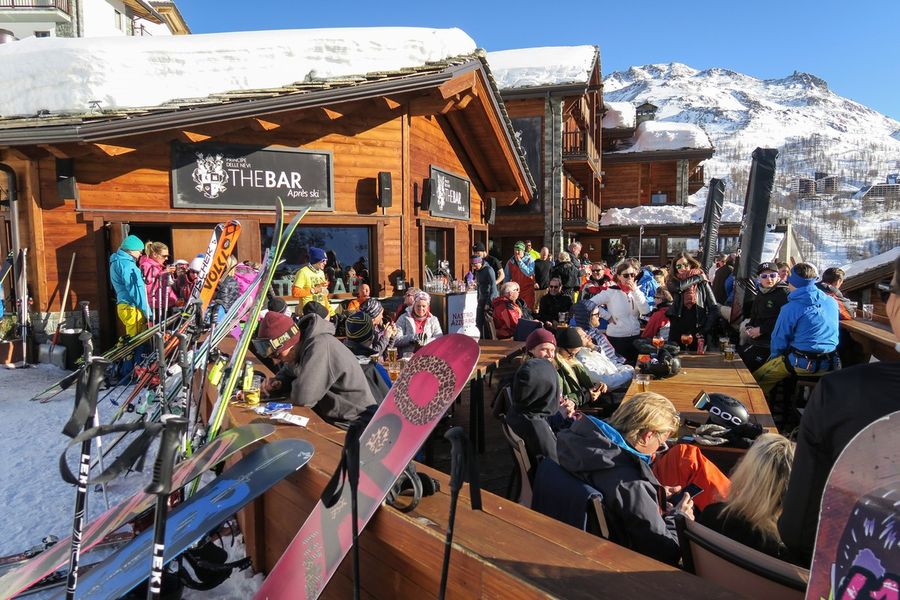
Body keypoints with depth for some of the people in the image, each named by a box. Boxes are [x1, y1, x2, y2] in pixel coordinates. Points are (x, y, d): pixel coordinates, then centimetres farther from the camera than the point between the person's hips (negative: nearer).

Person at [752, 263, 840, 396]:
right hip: (829, 364, 7)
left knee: (757, 379, 3)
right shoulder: (832, 302, 5)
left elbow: (779, 341, -5)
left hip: (803, 364, -7)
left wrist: (774, 356, 15)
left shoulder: (790, 309, -13)